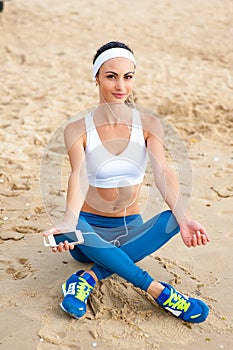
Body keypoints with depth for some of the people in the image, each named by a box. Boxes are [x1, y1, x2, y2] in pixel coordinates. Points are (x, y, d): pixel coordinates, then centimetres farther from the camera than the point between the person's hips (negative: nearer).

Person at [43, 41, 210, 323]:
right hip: (90, 228, -1)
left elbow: (162, 172, -18)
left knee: (173, 217, -28)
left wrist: (183, 217, -37)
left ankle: (92, 277, -29)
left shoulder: (149, 125, -3)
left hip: (130, 228, 2)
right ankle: (158, 291, -31)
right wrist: (68, 222, -44)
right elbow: (79, 177, -24)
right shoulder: (78, 129, -8)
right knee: (77, 229, -36)